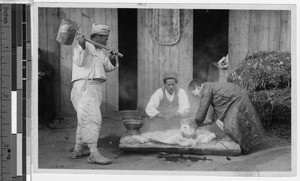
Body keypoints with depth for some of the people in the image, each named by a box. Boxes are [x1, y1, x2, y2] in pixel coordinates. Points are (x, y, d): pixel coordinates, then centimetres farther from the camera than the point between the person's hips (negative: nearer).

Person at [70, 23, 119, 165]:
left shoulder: (99, 52, 23)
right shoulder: (83, 46, -3)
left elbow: (110, 67, 20)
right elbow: (79, 62, -18)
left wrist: (112, 58, 1)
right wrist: (81, 45, -29)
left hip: (94, 89, 10)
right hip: (85, 86, -10)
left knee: (85, 120, 16)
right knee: (92, 119, -18)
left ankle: (78, 150, 25)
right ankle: (94, 154, -24)